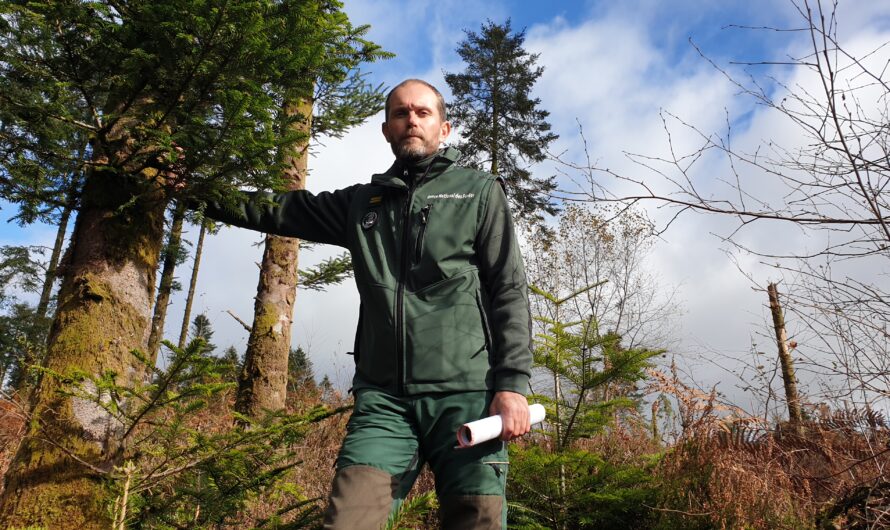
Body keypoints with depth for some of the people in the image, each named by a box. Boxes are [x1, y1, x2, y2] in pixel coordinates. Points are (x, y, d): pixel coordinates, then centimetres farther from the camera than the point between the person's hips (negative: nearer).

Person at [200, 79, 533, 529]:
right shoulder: (362, 202, 19)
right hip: (382, 396, 2)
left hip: (465, 394, -2)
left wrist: (513, 384, -8)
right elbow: (277, 210, 24)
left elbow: (509, 293, 3)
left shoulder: (479, 192, 10)